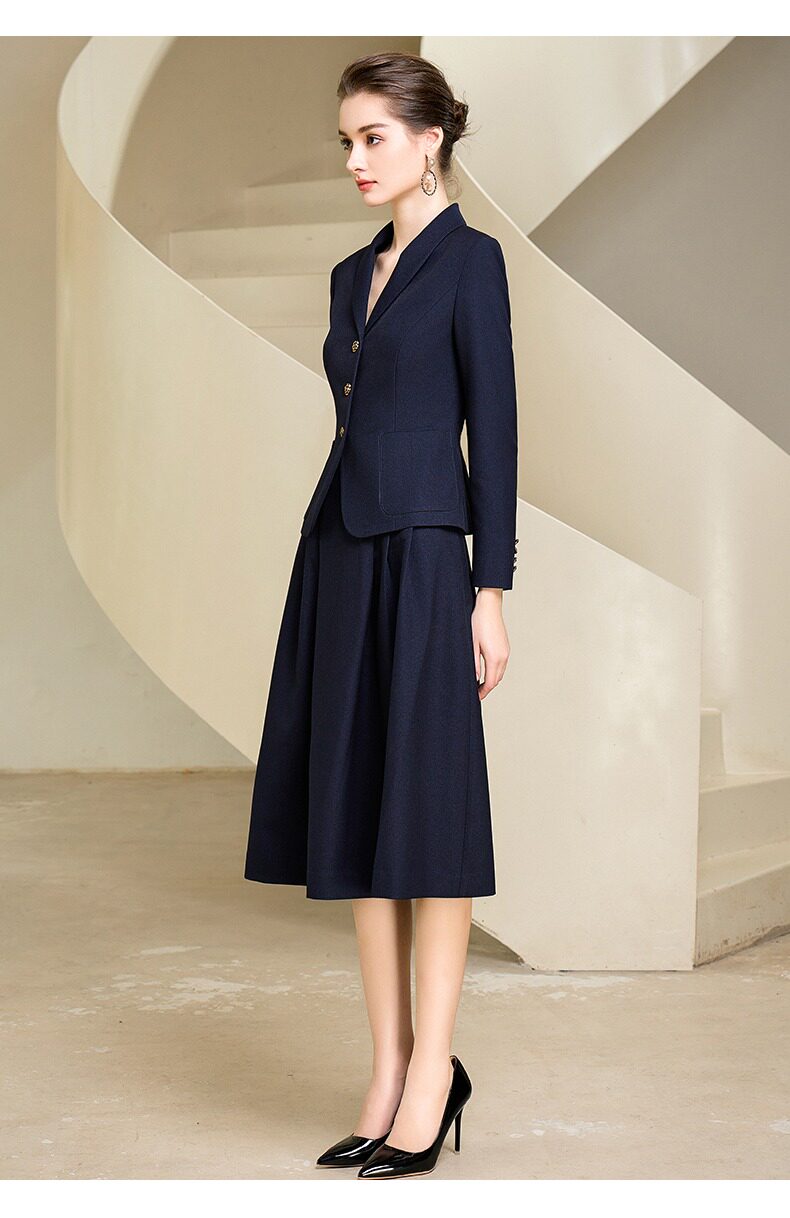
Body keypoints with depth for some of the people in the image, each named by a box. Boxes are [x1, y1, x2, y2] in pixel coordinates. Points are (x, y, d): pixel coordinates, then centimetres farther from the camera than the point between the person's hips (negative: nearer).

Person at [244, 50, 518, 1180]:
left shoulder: (469, 259, -5)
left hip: (420, 553, -8)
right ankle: (391, 1070, 15)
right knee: (352, 807, 7)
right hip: (340, 548, 8)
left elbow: (494, 428, -9)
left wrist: (491, 589, -13)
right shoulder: (353, 274, 17)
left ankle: (431, 1078, 5)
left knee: (424, 811, -4)